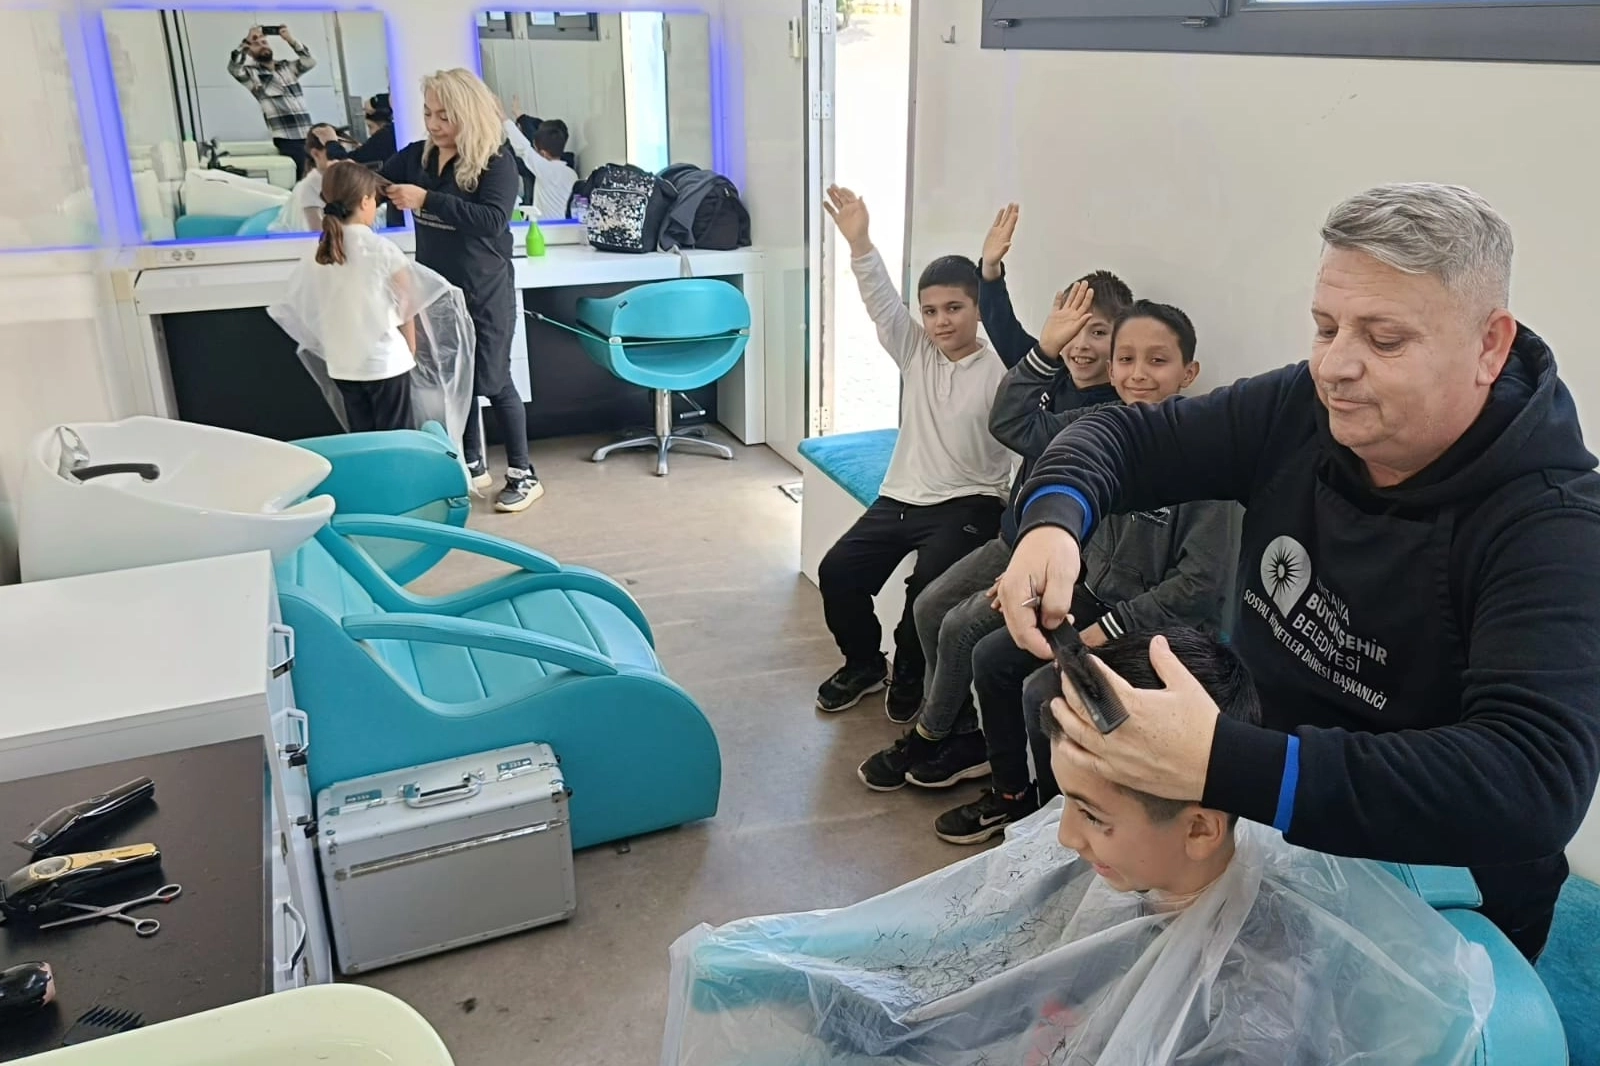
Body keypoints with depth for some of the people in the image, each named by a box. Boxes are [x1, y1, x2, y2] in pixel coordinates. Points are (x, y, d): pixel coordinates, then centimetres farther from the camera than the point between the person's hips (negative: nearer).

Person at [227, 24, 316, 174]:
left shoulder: (287, 67, 18)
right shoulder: (253, 74, 5)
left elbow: (310, 61, 4)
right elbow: (234, 68, -14)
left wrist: (291, 40, -6)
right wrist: (247, 41, -12)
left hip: (309, 136, 5)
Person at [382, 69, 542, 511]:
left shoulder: (496, 161, -14)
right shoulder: (417, 155, 3)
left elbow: (493, 220, -27)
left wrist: (427, 200, -32)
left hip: (484, 294, -5)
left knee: (493, 382, 1)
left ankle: (523, 475, 14)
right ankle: (472, 464, 28)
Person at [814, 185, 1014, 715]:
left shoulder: (999, 370, -8)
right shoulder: (916, 352, 7)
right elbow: (882, 303, -7)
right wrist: (859, 243, -21)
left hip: (968, 502, -5)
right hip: (901, 496, 6)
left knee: (930, 581, -28)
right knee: (837, 570, -8)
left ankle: (910, 675, 1)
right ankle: (864, 663, 17)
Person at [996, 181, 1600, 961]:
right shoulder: (1303, 411, -9)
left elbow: (1533, 784, -36)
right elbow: (1129, 435, -1)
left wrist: (1222, 766, -49)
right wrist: (1054, 518, -26)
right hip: (1270, 842, 5)